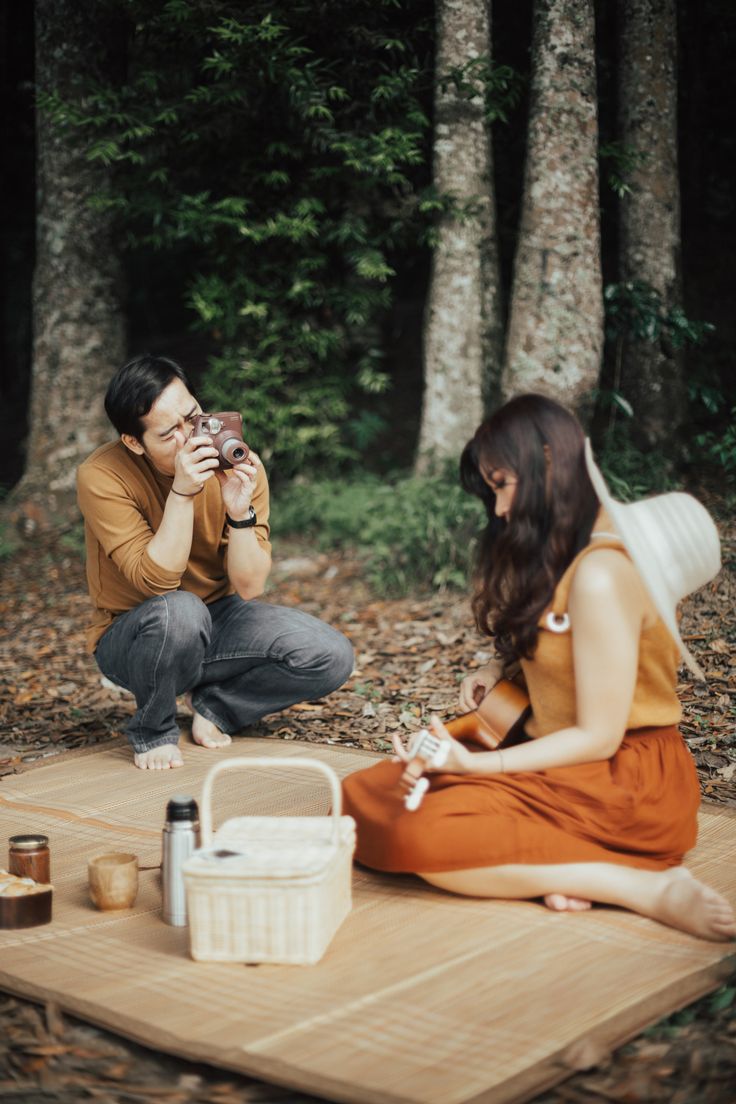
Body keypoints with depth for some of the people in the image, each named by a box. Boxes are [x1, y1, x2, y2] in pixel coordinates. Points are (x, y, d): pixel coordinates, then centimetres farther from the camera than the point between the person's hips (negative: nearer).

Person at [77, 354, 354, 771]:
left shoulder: (238, 466, -14)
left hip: (218, 620, 4)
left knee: (332, 657, -17)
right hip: (135, 637, -3)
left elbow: (249, 587, -16)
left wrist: (240, 513, -32)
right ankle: (154, 731, -10)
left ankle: (216, 706, 6)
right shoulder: (102, 477, -22)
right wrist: (181, 493, -38)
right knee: (180, 610, -39)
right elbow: (158, 582, -29)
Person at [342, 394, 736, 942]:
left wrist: (472, 765, -22)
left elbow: (598, 737, -20)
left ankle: (653, 887, -20)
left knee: (421, 836, -29)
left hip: (624, 786, -9)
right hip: (565, 765, 10)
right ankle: (558, 865, -11)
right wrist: (501, 669, 3)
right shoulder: (559, 556, 9)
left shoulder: (602, 574, -21)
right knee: (362, 794, -1)